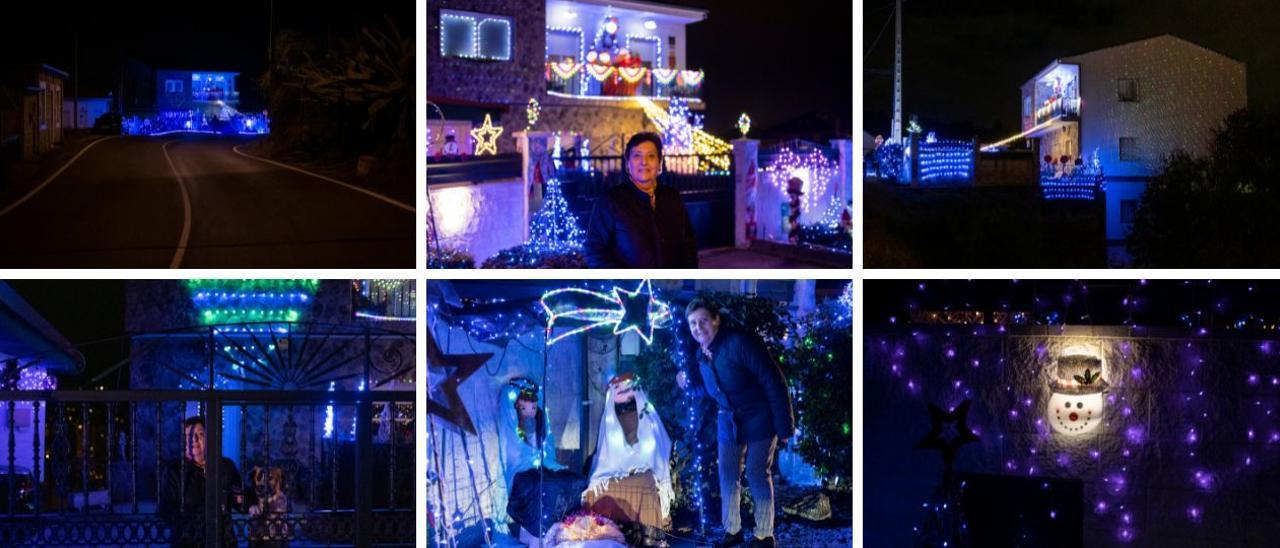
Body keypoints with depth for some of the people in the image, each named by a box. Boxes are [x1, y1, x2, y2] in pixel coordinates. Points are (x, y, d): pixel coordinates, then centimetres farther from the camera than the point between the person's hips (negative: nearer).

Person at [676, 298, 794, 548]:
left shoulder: (740, 342, -25)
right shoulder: (702, 355, 1)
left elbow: (774, 381, -24)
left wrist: (784, 425, -23)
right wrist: (689, 385, 3)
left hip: (759, 419, -7)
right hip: (728, 422, 7)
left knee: (757, 475, -4)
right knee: (727, 475, 10)